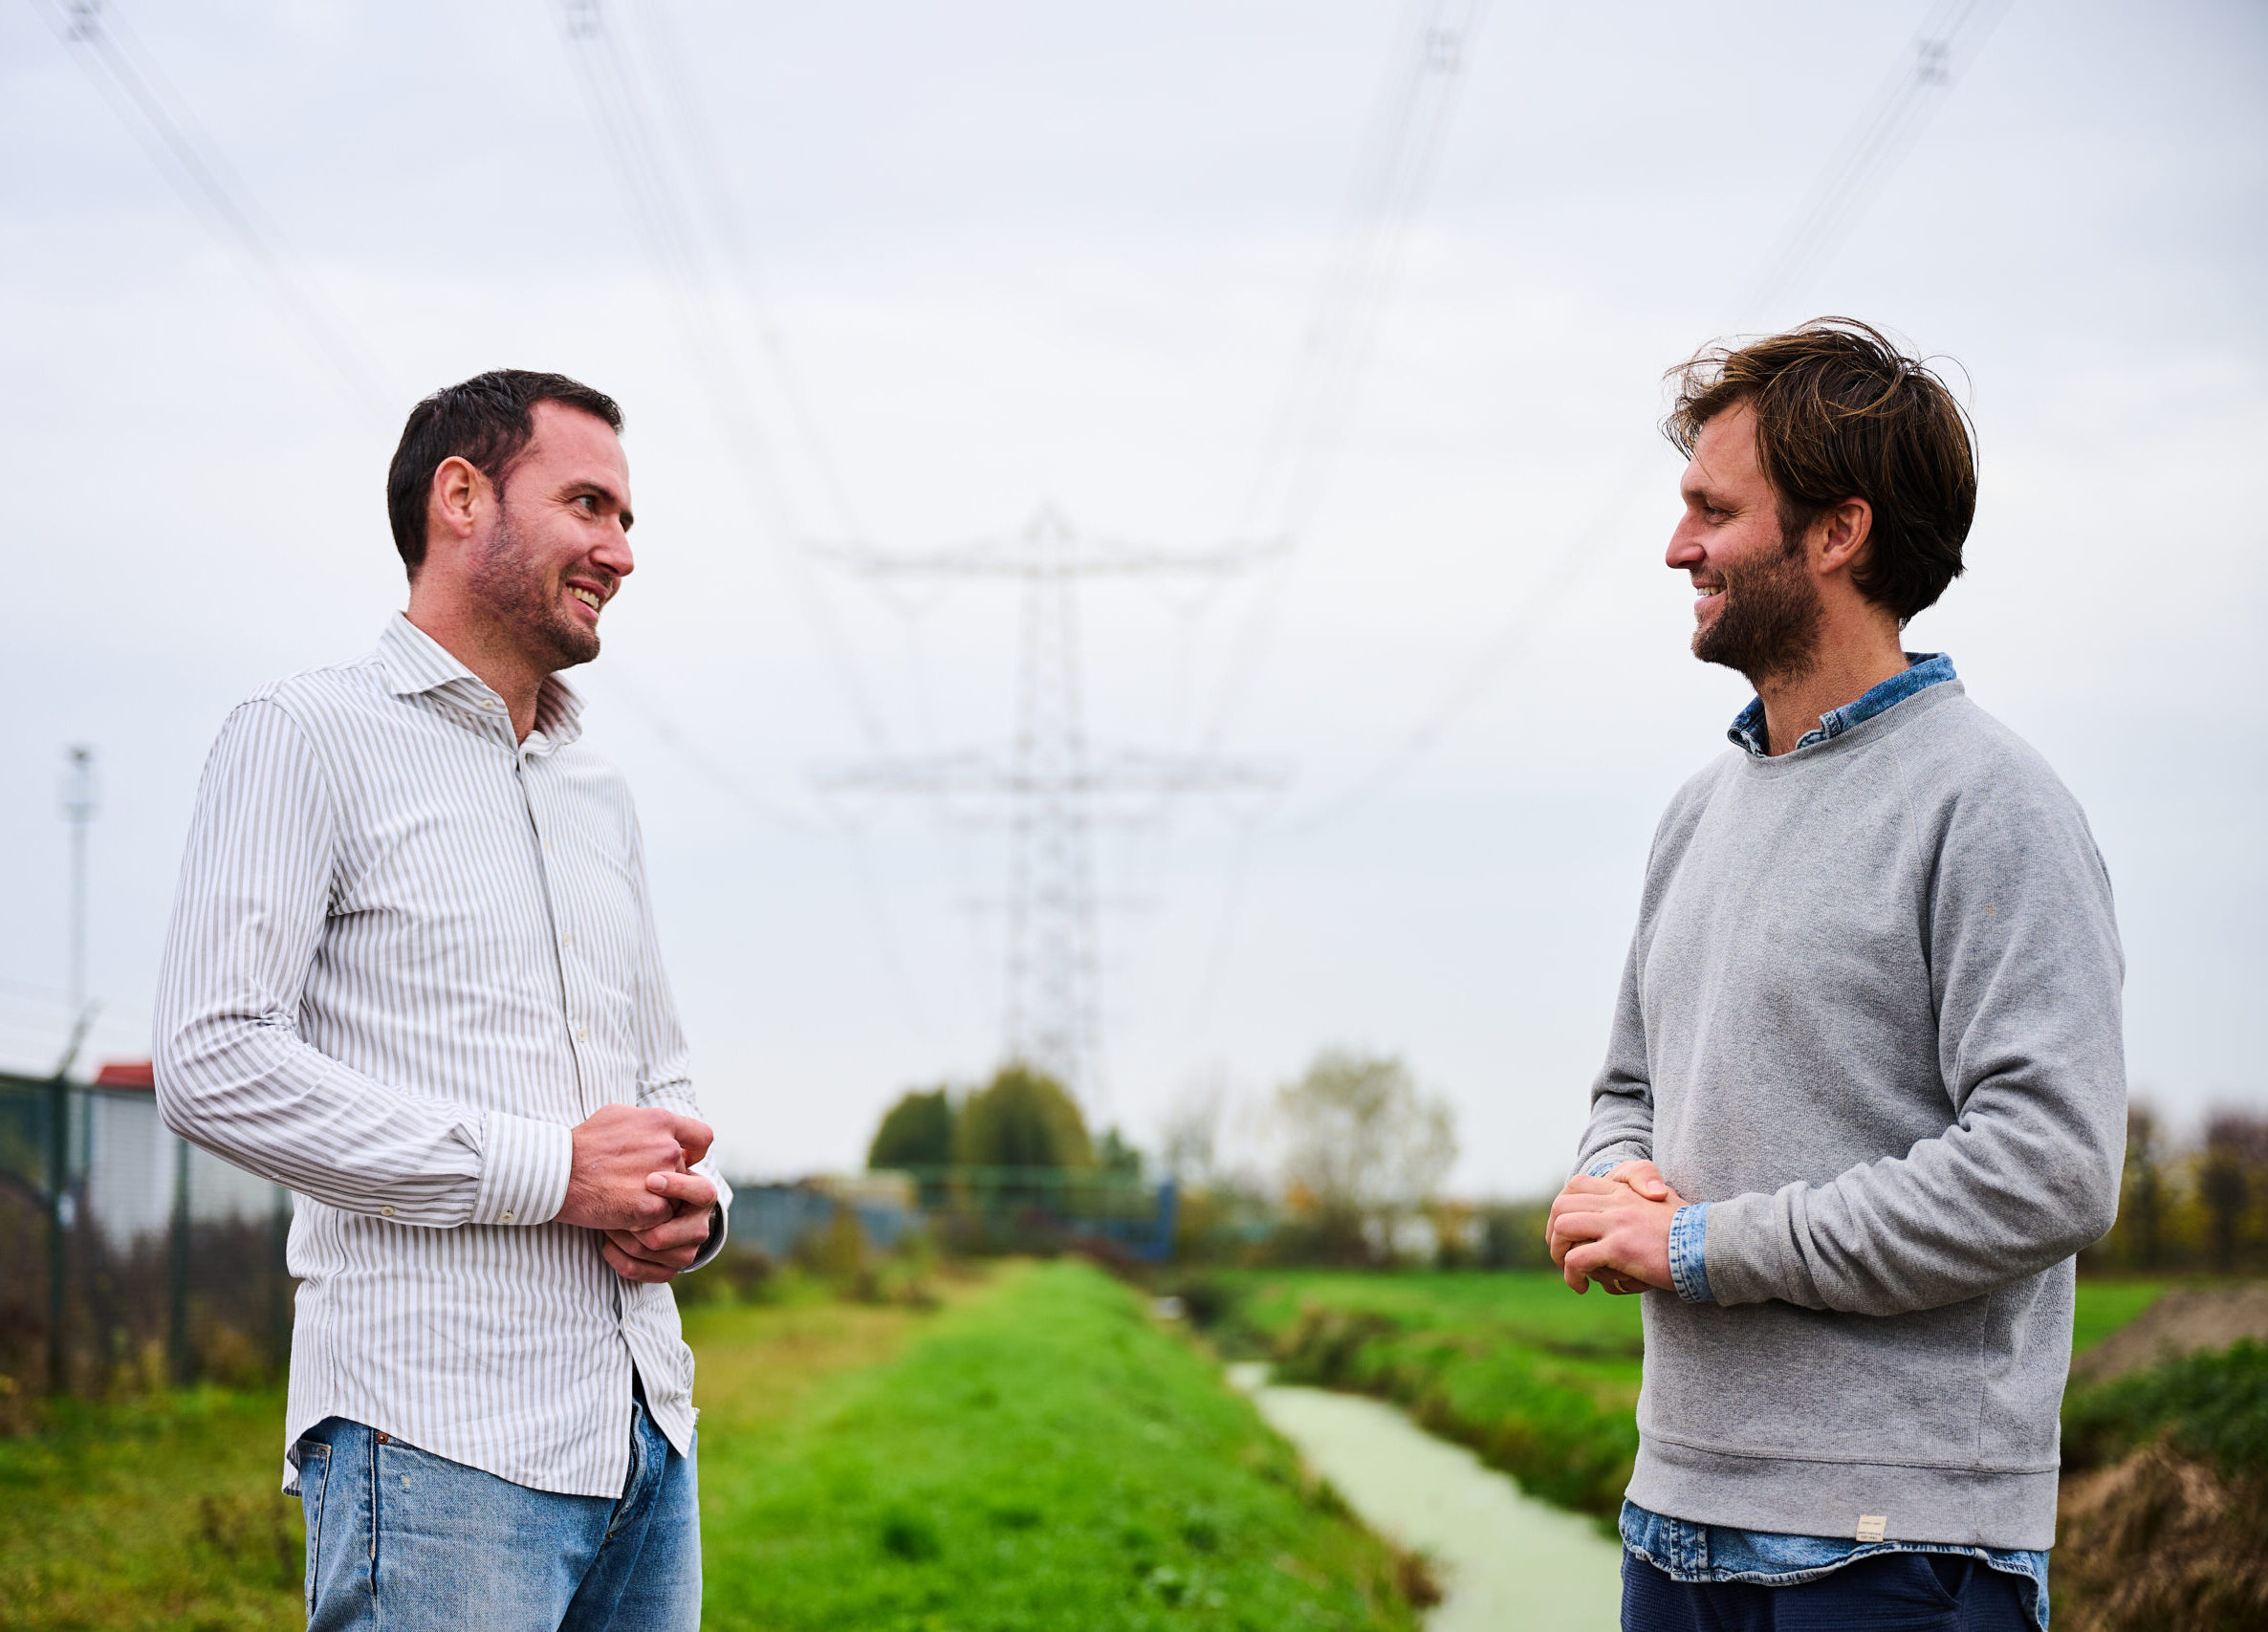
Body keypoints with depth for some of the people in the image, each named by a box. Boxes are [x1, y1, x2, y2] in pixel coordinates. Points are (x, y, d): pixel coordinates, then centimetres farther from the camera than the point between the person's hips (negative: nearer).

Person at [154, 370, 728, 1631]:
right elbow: (214, 1064, -12)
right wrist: (547, 1173, -14)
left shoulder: (597, 790, 23)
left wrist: (694, 1203, 3)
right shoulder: (310, 739, -1)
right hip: (438, 1434, -7)